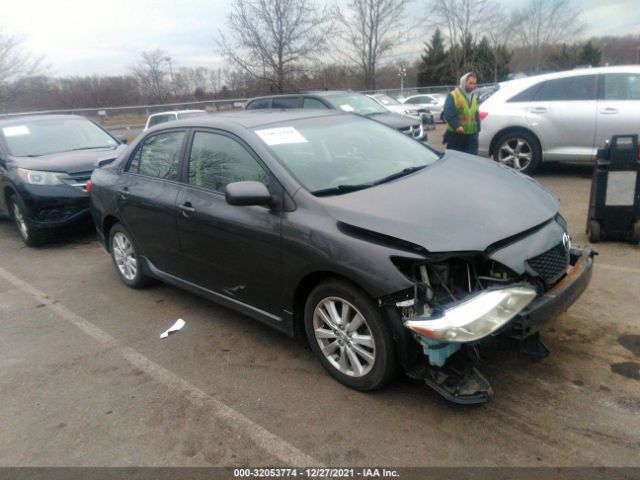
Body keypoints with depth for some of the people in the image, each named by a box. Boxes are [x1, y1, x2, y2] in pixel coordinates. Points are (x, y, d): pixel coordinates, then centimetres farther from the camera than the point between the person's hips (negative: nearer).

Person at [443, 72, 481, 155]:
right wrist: (457, 126, -28)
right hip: (455, 135, -6)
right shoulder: (453, 96, -7)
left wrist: (477, 129, 14)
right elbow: (448, 115, -15)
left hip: (471, 135, 6)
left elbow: (477, 115, 22)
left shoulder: (474, 97, 16)